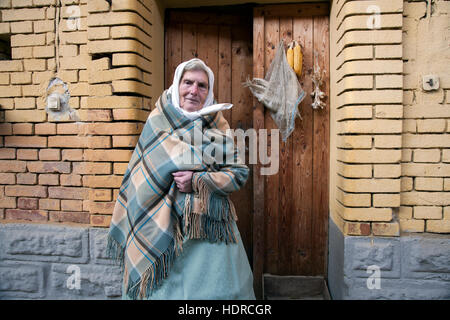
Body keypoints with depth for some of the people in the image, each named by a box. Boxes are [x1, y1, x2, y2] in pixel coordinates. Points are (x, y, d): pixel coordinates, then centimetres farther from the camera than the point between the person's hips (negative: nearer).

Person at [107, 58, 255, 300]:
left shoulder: (219, 128, 6)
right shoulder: (158, 122, 6)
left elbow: (239, 174, -1)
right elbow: (144, 176, 3)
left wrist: (197, 182, -13)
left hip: (210, 229, 1)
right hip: (164, 227, 0)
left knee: (211, 288, 3)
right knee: (163, 287, 3)